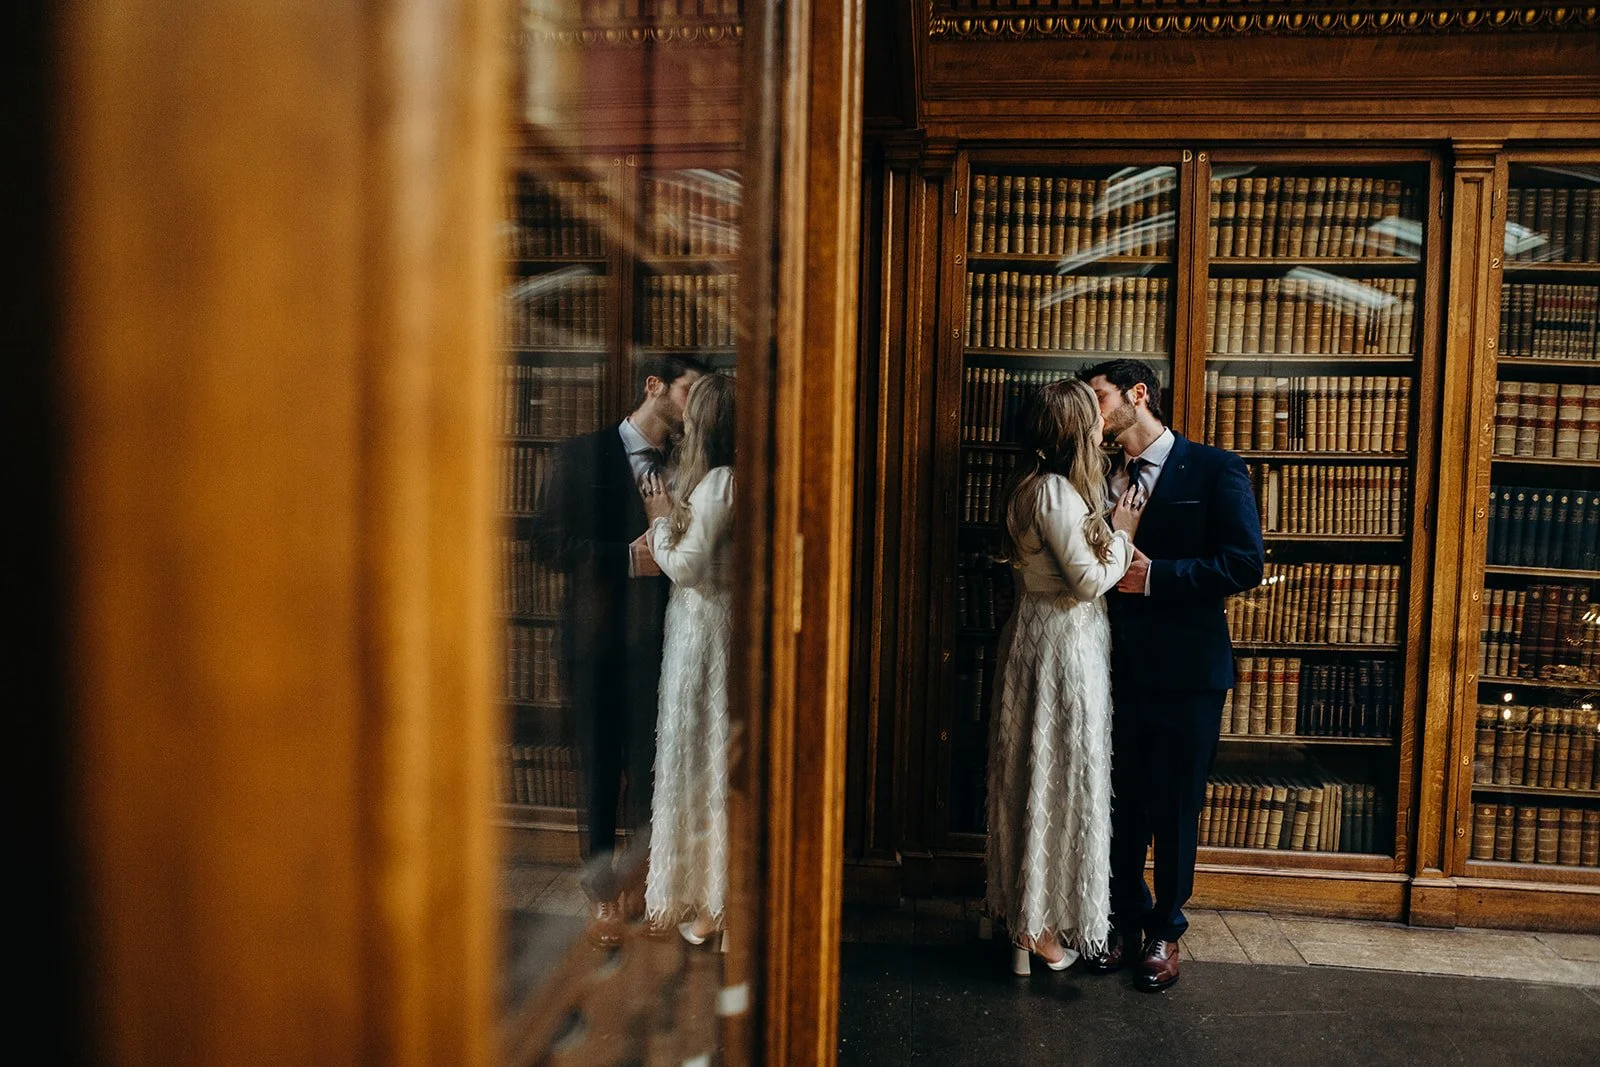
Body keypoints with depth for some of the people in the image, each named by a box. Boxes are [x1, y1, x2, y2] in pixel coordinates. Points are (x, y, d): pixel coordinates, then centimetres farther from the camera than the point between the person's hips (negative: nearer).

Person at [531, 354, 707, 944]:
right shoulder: (582, 455, -1)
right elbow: (548, 543, -8)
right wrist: (628, 557, -17)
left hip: (660, 640, 2)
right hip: (597, 638, -2)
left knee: (651, 769, 5)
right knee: (598, 770, 9)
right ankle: (604, 891, 27)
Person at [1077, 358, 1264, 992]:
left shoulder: (1213, 469, -4)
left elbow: (1245, 565, -13)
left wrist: (1151, 575, -16)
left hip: (1186, 669, -4)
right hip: (1118, 666, 4)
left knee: (1176, 808, 9)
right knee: (1121, 802, 12)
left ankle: (1165, 931, 28)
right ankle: (1125, 921, 31)